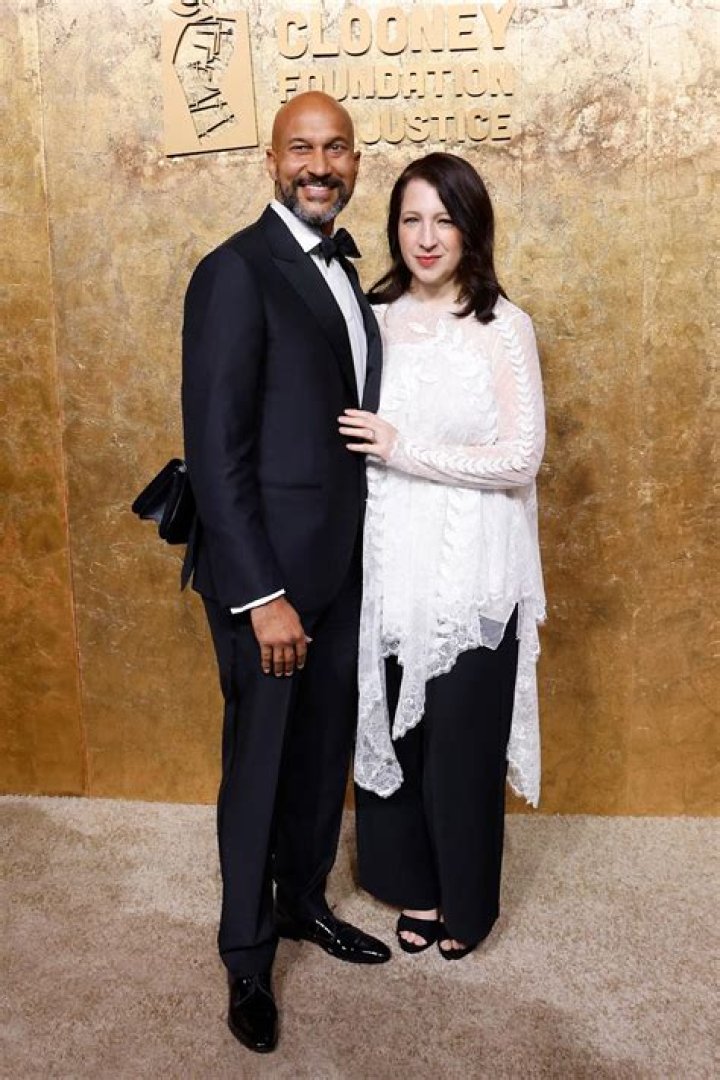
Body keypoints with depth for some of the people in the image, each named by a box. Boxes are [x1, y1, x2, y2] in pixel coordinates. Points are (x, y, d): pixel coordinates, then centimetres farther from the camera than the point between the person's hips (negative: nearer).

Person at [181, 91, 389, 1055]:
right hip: (268, 572, -7)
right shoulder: (236, 272, -14)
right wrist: (262, 595, -19)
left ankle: (302, 901, 42)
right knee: (259, 767, 8)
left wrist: (364, 557, 7)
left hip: (342, 565, 7)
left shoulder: (342, 271, 11)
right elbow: (216, 450, -18)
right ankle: (247, 957, 29)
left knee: (326, 755, 19)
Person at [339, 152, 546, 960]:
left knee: (461, 739, 8)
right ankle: (414, 886, 36)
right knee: (390, 732, 13)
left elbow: (521, 459, -13)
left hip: (470, 574, -4)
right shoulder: (376, 318, 5)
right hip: (390, 567, 4)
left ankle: (465, 900, 32)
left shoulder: (504, 326, -7)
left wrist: (403, 450, -16)